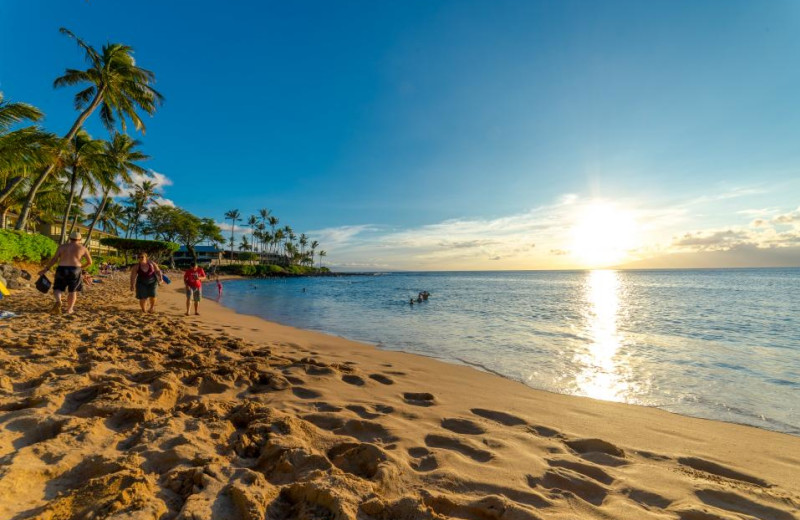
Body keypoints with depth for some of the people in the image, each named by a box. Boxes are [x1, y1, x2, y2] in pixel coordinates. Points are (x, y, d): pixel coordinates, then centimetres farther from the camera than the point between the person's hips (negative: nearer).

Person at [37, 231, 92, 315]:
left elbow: (54, 259, 3)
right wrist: (81, 267, 24)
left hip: (62, 270, 1)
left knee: (58, 288, 13)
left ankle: (58, 302, -16)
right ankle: (69, 309, 16)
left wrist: (45, 269, 7)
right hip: (74, 271, -1)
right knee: (72, 290, 13)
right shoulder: (82, 248, 6)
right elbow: (90, 262, 7)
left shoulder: (62, 246, 10)